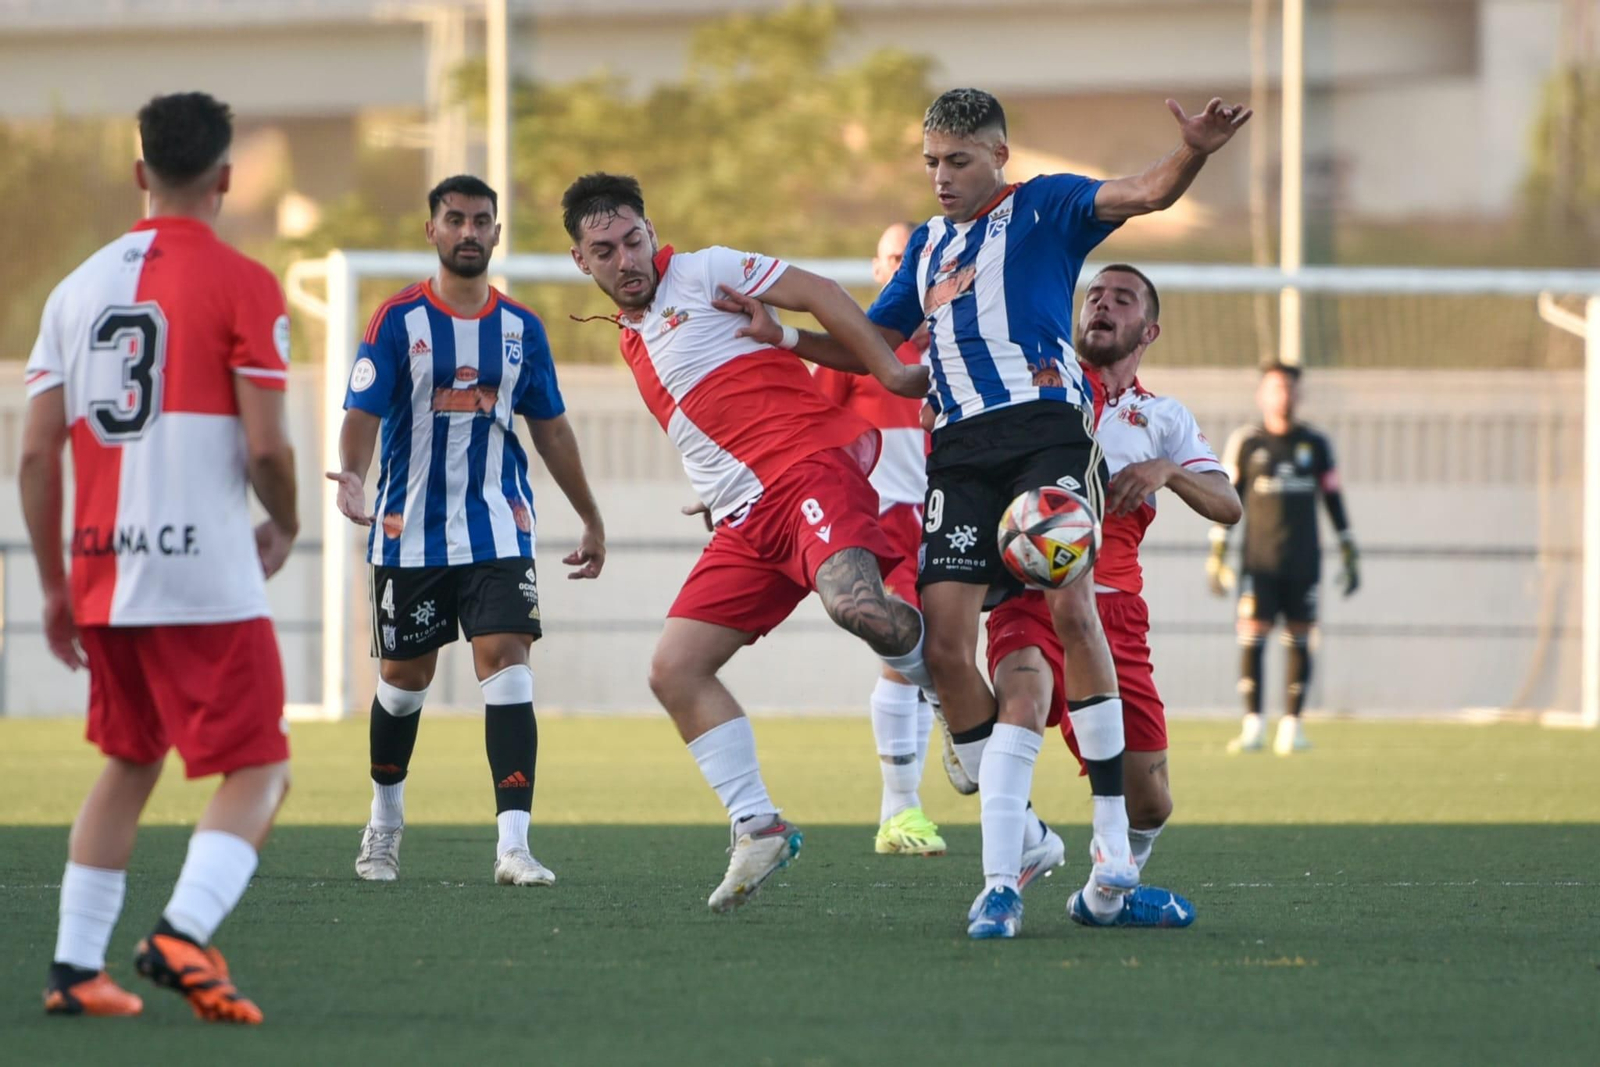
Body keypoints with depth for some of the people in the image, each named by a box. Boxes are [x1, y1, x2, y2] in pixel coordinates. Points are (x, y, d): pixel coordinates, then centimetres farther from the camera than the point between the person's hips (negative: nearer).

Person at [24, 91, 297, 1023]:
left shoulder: (78, 288, 10)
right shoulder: (241, 285, -6)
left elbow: (36, 452, 8)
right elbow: (266, 444, -12)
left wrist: (56, 587, 16)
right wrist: (285, 527, 8)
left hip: (101, 575, 6)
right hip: (207, 581, -6)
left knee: (129, 763, 21)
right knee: (259, 772, 1)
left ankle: (76, 966, 16)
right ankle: (184, 935, -20)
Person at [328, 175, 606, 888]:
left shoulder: (521, 328, 7)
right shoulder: (398, 320, -3)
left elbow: (551, 429, 16)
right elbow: (363, 412, -12)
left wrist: (591, 520, 20)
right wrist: (353, 478, -32)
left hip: (497, 529, 1)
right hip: (410, 533, -1)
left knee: (505, 663, -15)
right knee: (404, 678, 11)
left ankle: (513, 844, -21)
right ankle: (385, 818, 36)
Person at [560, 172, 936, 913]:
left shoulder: (704, 272, 3)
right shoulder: (632, 342, 24)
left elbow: (817, 293, -2)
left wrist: (889, 370, -8)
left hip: (810, 466, -8)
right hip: (745, 520, 8)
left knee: (853, 603, -35)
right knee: (674, 669, -2)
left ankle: (940, 680, -6)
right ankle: (757, 828, 1)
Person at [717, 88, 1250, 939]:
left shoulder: (1043, 208, 7)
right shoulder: (927, 245, 25)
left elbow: (1143, 195, -9)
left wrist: (1193, 152, -29)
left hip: (1046, 425, -6)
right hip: (961, 446, 6)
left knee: (1068, 606, -22)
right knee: (945, 641, -7)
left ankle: (1112, 831, -15)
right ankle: (1009, 850, 2)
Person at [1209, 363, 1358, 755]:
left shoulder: (1315, 444, 8)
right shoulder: (1246, 443, 4)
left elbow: (1333, 502, 12)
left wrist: (1350, 557, 10)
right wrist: (1216, 557, 1)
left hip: (1304, 562, 2)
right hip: (1259, 561, -2)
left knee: (1300, 642, 0)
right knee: (1252, 638, -10)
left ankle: (1291, 725, 5)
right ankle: (1252, 726, -7)